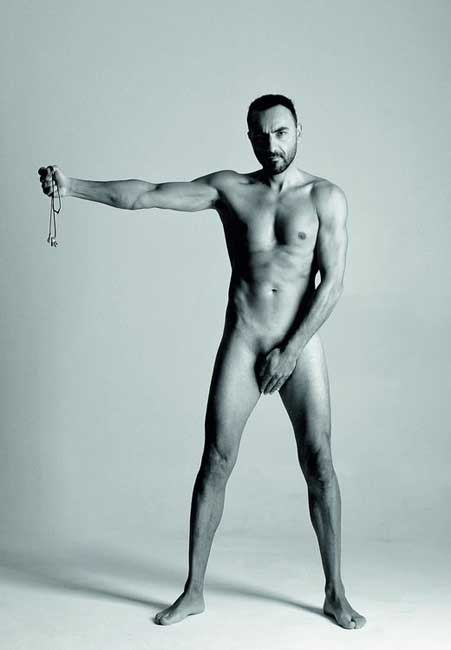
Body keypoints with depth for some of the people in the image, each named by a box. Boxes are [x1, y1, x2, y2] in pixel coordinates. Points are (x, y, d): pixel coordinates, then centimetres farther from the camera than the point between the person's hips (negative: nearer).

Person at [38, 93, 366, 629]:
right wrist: (73, 187, -19)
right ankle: (193, 591, 13)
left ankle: (335, 594, 15)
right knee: (215, 462, 0)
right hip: (241, 344, 1)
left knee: (319, 463, -1)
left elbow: (332, 281, -6)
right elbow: (146, 194, -7)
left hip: (301, 346, -1)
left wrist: (290, 351, -11)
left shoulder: (325, 197, 0)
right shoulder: (230, 188, 3)